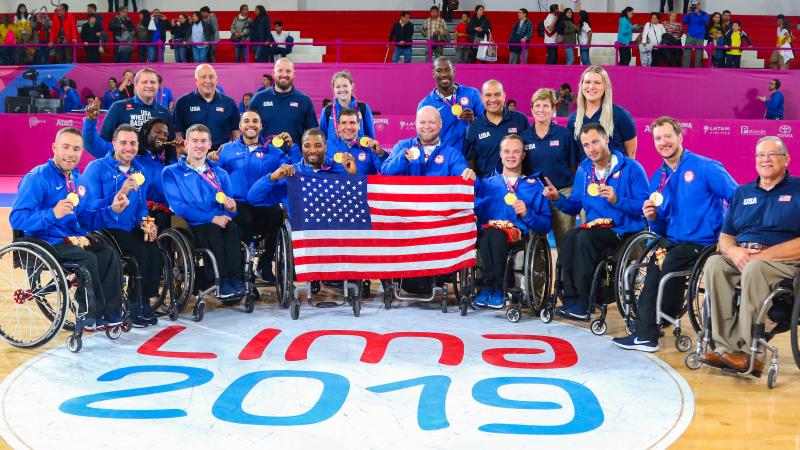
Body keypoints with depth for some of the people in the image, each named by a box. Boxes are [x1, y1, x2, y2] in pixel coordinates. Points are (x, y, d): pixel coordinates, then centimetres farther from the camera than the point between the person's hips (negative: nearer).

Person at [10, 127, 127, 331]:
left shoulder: (79, 181, 11)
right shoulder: (37, 178, -12)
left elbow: (86, 219, 15)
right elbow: (16, 219, -20)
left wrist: (112, 210, -3)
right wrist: (52, 214, -35)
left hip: (72, 239, 7)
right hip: (43, 243, -6)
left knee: (108, 254, -20)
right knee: (88, 259, -29)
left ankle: (111, 315, -13)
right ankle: (92, 316, -12)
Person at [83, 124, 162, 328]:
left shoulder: (139, 172, 15)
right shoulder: (97, 168, -5)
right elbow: (91, 207, -13)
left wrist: (146, 222, -3)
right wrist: (121, 193, -24)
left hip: (131, 229, 5)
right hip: (104, 229, -5)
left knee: (155, 251, -23)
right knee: (141, 253, -28)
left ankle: (144, 301, -7)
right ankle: (135, 305, -10)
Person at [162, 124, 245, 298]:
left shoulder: (220, 174, 22)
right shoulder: (172, 172, 10)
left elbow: (230, 211, 17)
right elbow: (178, 207, -5)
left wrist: (231, 208, -10)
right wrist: (212, 218, -16)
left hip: (219, 224, 3)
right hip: (192, 228, -3)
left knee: (233, 228, -33)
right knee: (213, 231, -36)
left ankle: (235, 279, -31)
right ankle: (221, 282, -29)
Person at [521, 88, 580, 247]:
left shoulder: (564, 134, 1)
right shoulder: (524, 137, 5)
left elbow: (574, 166, 5)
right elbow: (520, 169, 13)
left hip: (563, 192, -2)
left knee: (566, 241, -1)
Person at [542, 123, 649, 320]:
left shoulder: (631, 168, -3)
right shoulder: (583, 170, 14)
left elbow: (644, 206, -9)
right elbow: (575, 206, 18)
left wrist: (617, 200, -22)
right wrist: (558, 199, -1)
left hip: (623, 230, -5)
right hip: (593, 227, 5)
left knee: (584, 237, -32)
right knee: (570, 237, -29)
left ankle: (583, 304, -24)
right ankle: (570, 299, -23)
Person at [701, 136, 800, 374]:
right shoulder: (742, 193, 20)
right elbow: (724, 237, 16)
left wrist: (762, 255, -16)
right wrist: (734, 251, -8)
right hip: (740, 256, 5)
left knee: (755, 268, -37)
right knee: (714, 263, -27)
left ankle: (750, 352, -32)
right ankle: (726, 348, -31)